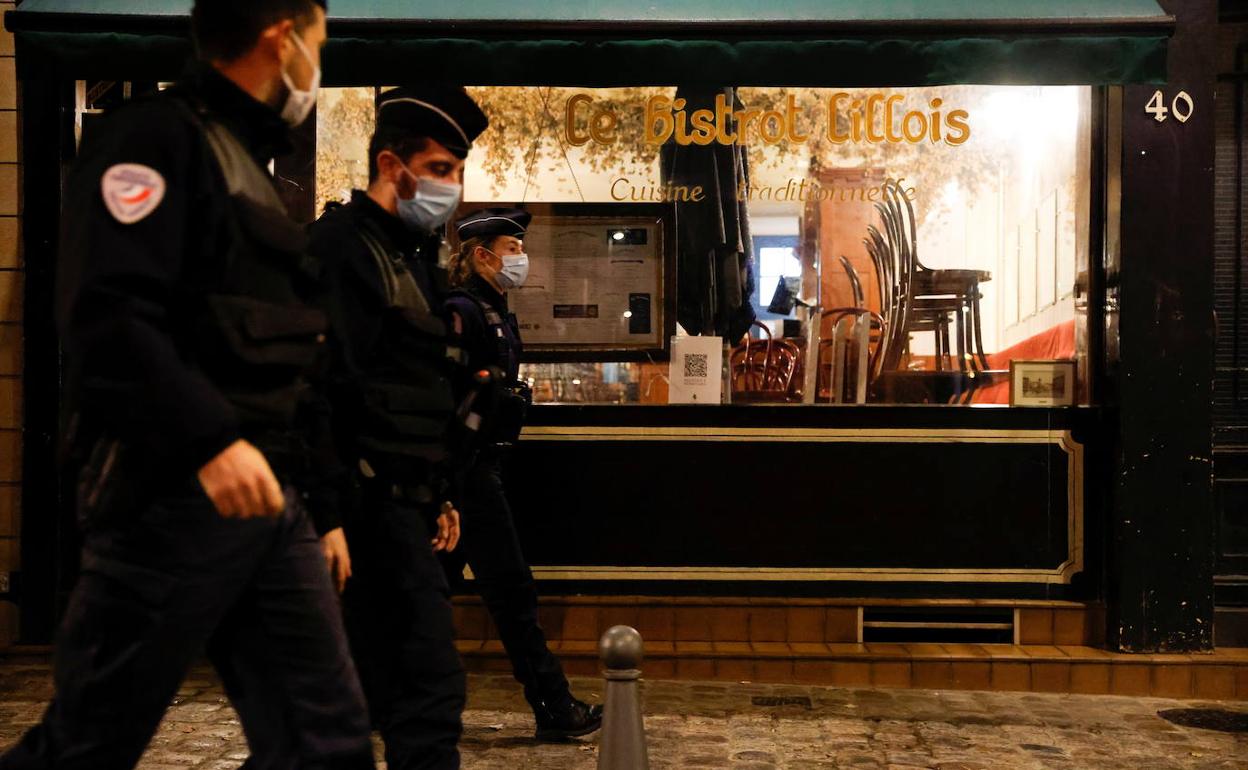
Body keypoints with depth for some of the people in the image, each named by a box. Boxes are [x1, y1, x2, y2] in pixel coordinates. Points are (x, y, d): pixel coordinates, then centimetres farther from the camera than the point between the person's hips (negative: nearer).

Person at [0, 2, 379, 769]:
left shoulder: (246, 161, 20)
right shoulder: (158, 136, -8)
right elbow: (106, 312, -21)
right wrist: (212, 439, -29)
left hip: (264, 492, 9)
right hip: (177, 491, -9)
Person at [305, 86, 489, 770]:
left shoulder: (414, 252, 19)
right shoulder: (341, 245, -11)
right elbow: (314, 391, -20)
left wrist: (439, 496, 21)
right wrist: (325, 515, -24)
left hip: (405, 503, 10)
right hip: (373, 506, -10)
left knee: (380, 682, 14)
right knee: (431, 686, -12)